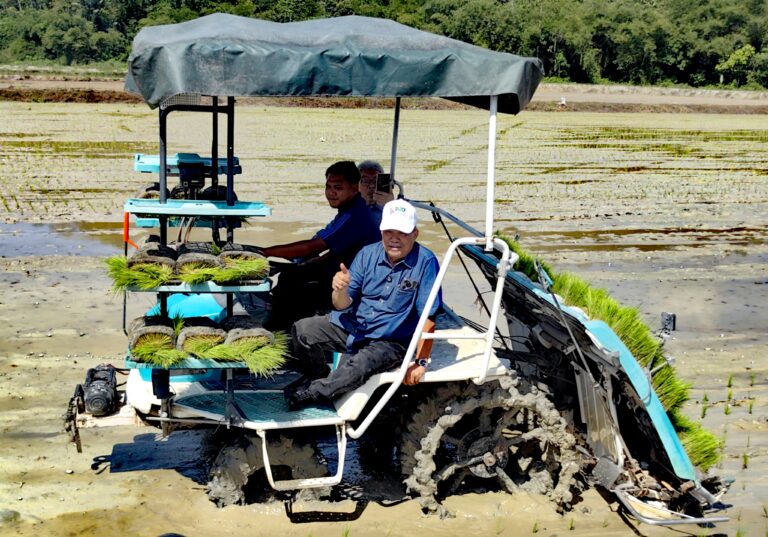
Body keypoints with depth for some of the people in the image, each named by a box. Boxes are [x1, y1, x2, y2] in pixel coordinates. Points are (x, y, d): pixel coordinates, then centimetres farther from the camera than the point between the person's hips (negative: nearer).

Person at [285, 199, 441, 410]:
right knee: (301, 330, -12)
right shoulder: (368, 254, -2)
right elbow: (343, 306, -3)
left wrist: (421, 362, -21)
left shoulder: (425, 262, -16)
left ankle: (309, 394, -8)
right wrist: (340, 290, -26)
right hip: (351, 326, 5)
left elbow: (428, 319, -17)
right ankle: (319, 377, 16)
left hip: (391, 342, -5)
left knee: (360, 365, -33)